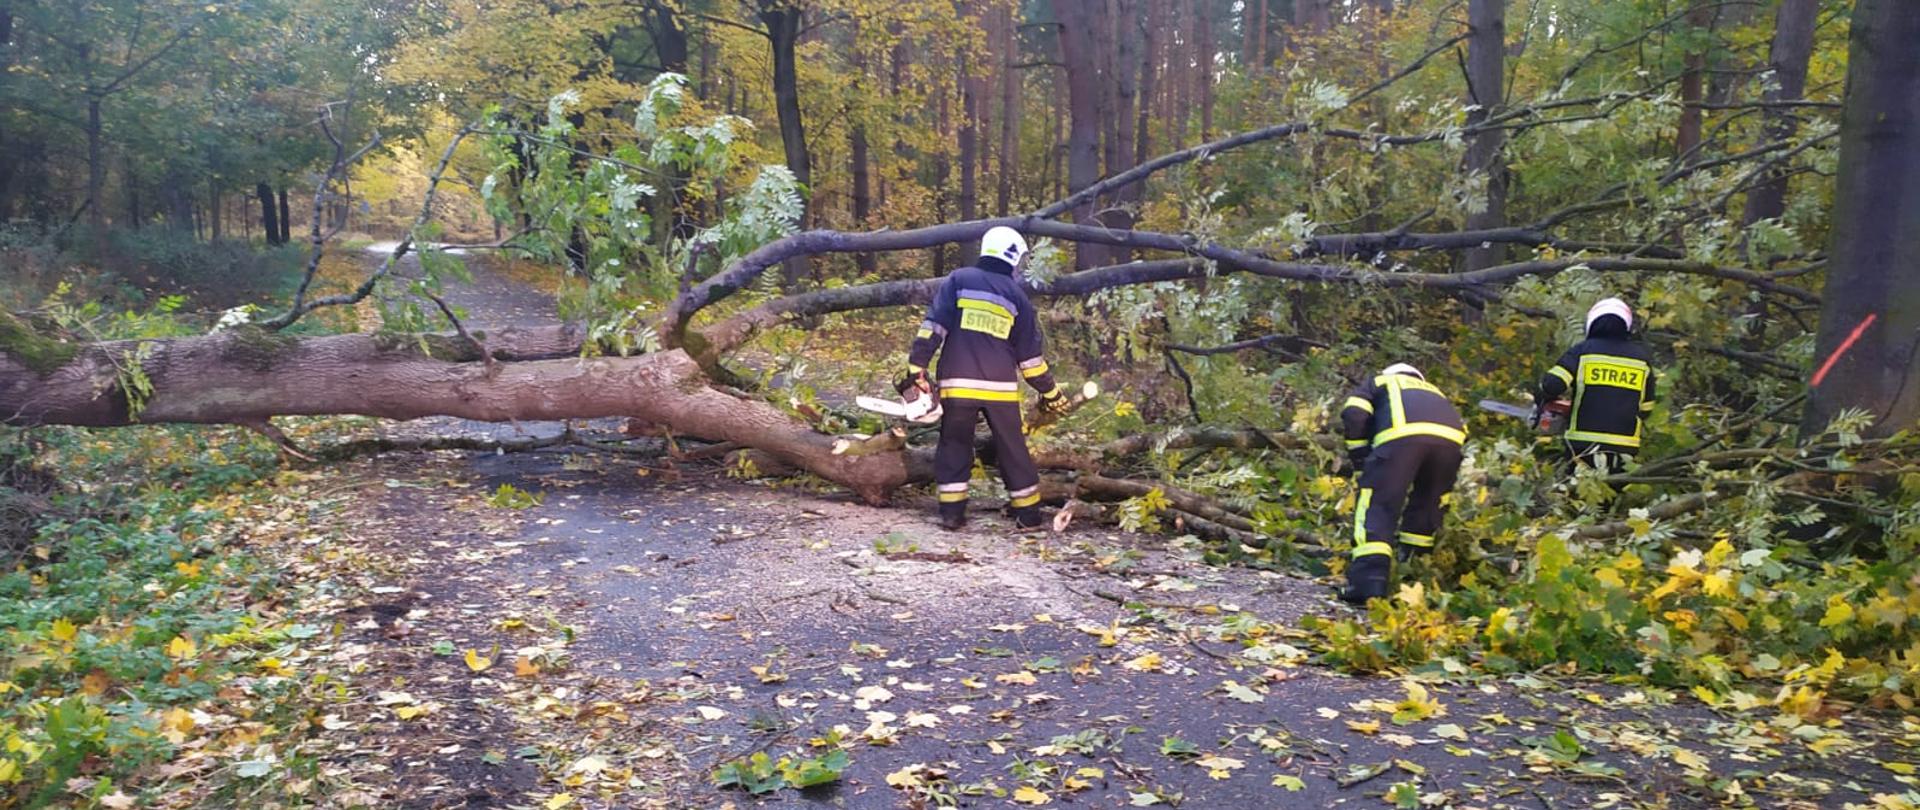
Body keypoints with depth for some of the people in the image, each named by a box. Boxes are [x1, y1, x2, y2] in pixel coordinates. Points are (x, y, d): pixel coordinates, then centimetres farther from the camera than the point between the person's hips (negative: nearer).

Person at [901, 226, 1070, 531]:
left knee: (954, 446, 12)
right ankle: (1028, 515, 16)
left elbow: (933, 328, -4)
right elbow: (1030, 355, 12)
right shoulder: (1016, 295, 10)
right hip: (1000, 386, 1)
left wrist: (916, 369, -4)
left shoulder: (958, 280, 7)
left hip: (957, 383, -1)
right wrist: (1050, 392, 22)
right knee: (1013, 450, 11)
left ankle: (952, 512, 6)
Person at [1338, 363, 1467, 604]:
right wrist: (1440, 497, 40)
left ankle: (1368, 583, -16)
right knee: (1424, 509, 23)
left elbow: (1354, 416, 13)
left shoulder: (1378, 383, 36)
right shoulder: (1434, 391, 46)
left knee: (1377, 505, -1)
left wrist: (1361, 462, 21)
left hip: (1402, 433, -4)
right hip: (1450, 440, 4)